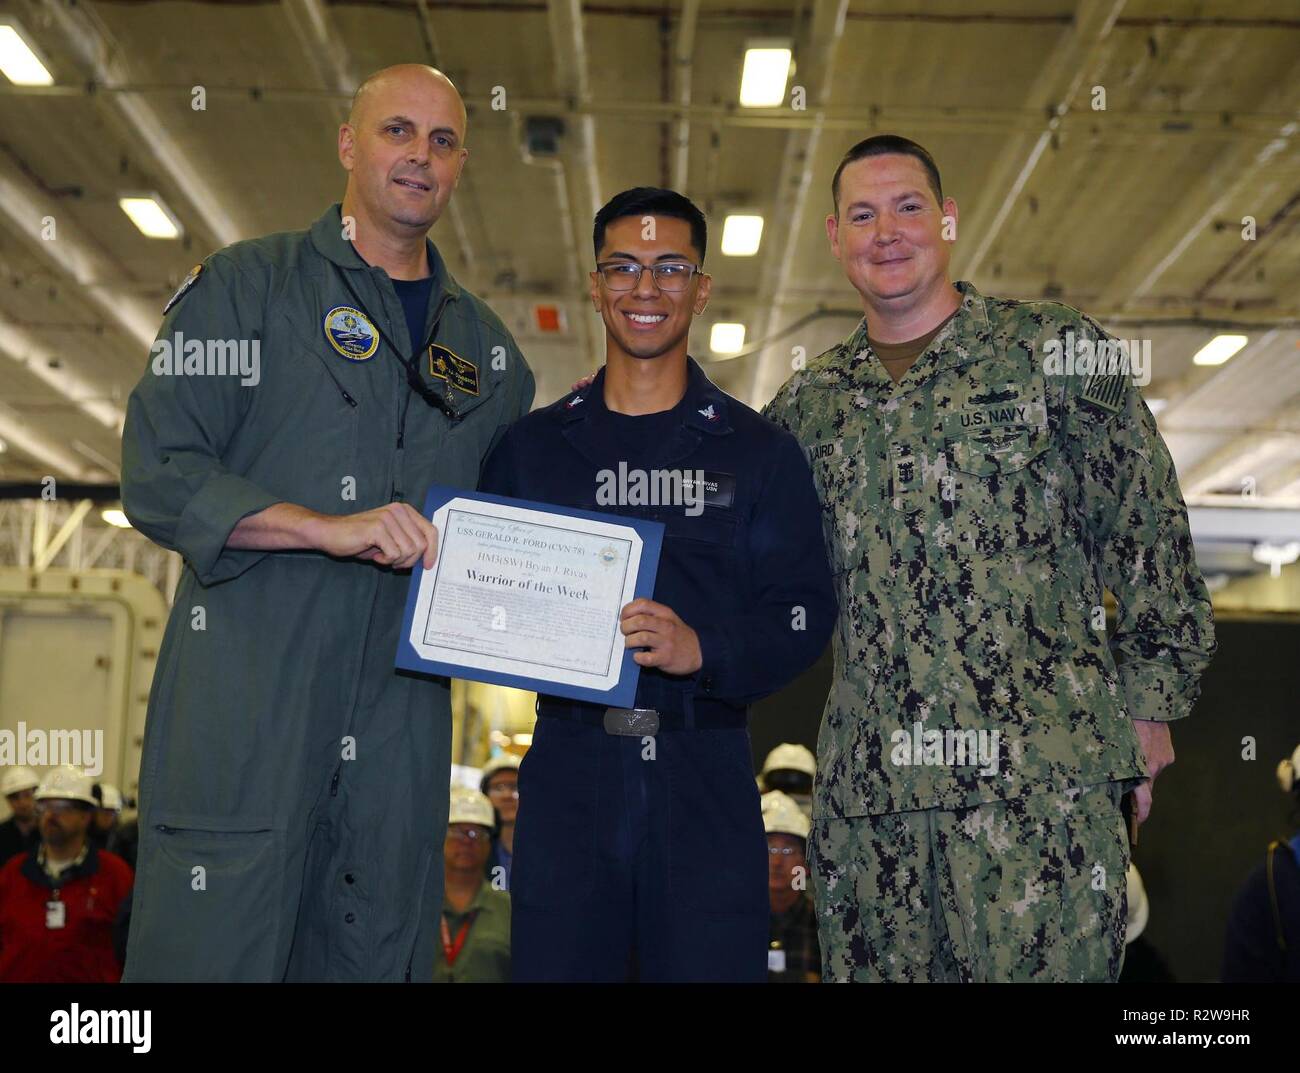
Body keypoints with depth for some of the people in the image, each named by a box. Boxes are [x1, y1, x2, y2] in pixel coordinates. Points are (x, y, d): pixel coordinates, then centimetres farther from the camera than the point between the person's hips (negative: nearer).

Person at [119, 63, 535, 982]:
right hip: (245, 707, -4)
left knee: (381, 956, 9)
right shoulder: (246, 286, 4)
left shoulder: (485, 343, 18)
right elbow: (157, 474, -6)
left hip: (402, 727, 5)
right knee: (214, 953, -4)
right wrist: (331, 528, -17)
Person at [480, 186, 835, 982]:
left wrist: (702, 648, -18)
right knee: (555, 963, 5)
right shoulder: (533, 446, 11)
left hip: (706, 775, -1)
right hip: (569, 767, 1)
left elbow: (805, 614, -1)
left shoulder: (759, 451, 6)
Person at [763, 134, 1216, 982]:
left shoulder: (1058, 353, 3)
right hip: (866, 781, 4)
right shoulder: (809, 402, 14)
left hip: (1041, 766, -4)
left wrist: (1150, 702, 0)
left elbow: (1148, 531, 3)